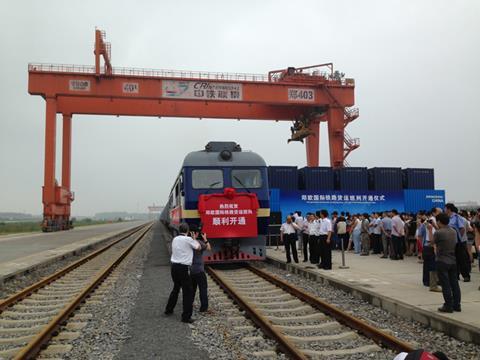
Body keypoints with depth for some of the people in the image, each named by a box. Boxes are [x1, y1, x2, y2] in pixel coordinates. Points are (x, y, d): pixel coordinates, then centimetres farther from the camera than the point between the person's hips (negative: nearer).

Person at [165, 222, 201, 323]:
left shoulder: (175, 239, 9)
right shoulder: (188, 239, -11)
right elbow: (198, 247, 0)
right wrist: (195, 239, 17)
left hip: (174, 266, 7)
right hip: (183, 268, -7)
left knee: (176, 288, 26)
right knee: (188, 292, 1)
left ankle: (169, 309, 36)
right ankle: (186, 316, 1)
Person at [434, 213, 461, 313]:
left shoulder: (438, 233, -17)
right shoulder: (454, 232, 4)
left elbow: (432, 242, -2)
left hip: (442, 261, -6)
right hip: (453, 261, 6)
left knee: (445, 285, 0)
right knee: (454, 283, 11)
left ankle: (449, 306, 4)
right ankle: (456, 305, 17)